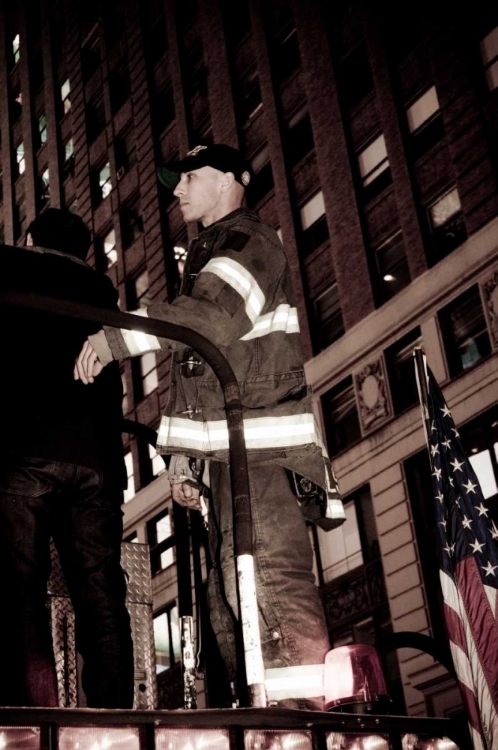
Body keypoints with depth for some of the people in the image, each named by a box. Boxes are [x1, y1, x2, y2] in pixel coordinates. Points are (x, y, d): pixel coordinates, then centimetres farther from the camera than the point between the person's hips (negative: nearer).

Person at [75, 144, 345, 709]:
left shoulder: (250, 242, -3)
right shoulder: (204, 257, 27)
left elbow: (215, 316, -26)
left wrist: (115, 337, -28)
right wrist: (181, 454, 17)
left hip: (261, 447, -10)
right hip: (227, 450, 10)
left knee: (275, 582, -16)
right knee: (229, 597, 10)